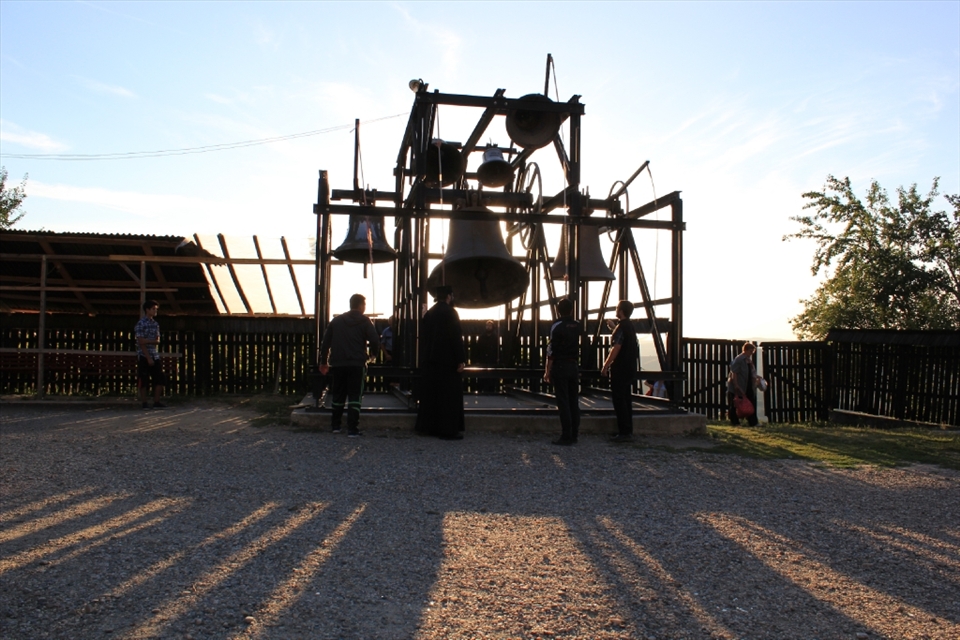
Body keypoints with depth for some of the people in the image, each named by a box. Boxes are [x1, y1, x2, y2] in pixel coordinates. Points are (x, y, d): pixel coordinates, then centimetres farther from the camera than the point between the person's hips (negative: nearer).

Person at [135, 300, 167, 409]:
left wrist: (148, 341, -13)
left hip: (154, 355, 7)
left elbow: (158, 341, 8)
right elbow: (141, 342, -13)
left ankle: (156, 402, 8)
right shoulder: (141, 324, -8)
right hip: (144, 356, -7)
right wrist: (148, 358, -16)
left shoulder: (155, 324, 14)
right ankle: (144, 403, 7)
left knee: (160, 379, 2)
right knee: (143, 381, -1)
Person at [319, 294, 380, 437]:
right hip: (357, 364, -4)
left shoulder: (336, 320, 12)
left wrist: (323, 362, 17)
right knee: (354, 397, -2)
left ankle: (335, 425, 22)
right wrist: (372, 354, 9)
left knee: (338, 396, 16)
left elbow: (325, 342, 11)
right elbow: (375, 341, -11)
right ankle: (352, 429, -8)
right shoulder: (364, 321, 0)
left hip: (337, 364, 4)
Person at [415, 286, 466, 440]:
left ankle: (428, 427, 15)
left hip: (429, 360, 7)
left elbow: (423, 337, 14)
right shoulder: (450, 312, -10)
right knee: (449, 395, -3)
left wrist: (424, 358, 18)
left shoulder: (428, 313, 12)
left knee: (430, 393, 11)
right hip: (447, 360, -7)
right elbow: (456, 337, -16)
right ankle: (448, 430, -4)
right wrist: (461, 359, -14)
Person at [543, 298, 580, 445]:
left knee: (563, 402, -4)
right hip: (573, 366, 6)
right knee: (574, 401, 9)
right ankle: (574, 436, 14)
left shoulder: (557, 326, -9)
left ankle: (566, 437, -4)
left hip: (560, 367, -5)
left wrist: (547, 371, -9)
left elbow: (552, 350, -12)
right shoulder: (577, 326, 7)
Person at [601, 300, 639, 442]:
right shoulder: (630, 326, 13)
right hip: (629, 369, 10)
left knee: (619, 400, -6)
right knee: (626, 399, 14)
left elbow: (616, 349, -21)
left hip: (620, 369, -10)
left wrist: (606, 365, -17)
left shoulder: (621, 327, -16)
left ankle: (624, 432, -6)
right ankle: (627, 431, 19)